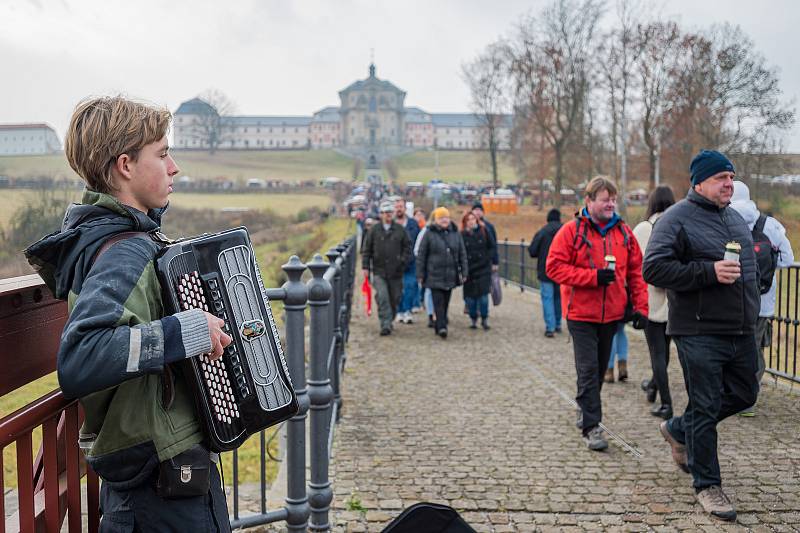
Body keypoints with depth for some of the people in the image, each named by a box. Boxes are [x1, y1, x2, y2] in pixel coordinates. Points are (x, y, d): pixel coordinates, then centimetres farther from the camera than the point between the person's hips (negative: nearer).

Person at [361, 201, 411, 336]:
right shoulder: (374, 230, 3)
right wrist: (365, 266, -1)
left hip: (396, 272, 2)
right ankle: (385, 325, -11)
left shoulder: (400, 230, 5)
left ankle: (389, 321, 28)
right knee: (382, 297, -13)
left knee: (395, 298, 8)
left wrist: (403, 261, -3)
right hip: (379, 270, -2)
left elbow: (407, 247, 10)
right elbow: (366, 249, 5)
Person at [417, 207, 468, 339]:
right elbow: (421, 255, -1)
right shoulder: (429, 234, -2)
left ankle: (439, 326, 19)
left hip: (450, 275, 4)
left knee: (446, 302, 8)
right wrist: (420, 274, -3)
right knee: (438, 301, -11)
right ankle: (441, 327, -14)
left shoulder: (455, 233, 8)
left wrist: (464, 272, 6)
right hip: (434, 275, -4)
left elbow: (462, 254, 11)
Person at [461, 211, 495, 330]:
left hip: (483, 268, 0)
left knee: (483, 296, -4)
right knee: (470, 297, 4)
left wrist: (487, 258, -3)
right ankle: (473, 320, 20)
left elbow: (491, 246, 8)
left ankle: (484, 319, 12)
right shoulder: (462, 235, -3)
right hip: (469, 270, 0)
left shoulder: (483, 231, 1)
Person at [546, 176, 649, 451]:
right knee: (588, 370, -6)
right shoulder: (571, 231, -7)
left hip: (612, 315, 5)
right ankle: (591, 427, 0)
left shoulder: (624, 232, 6)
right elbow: (554, 267, -12)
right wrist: (593, 276, -18)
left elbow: (636, 271, 9)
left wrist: (640, 307, 1)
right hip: (582, 315, -4)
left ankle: (587, 412, 35)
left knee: (600, 368, 16)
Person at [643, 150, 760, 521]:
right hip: (700, 333, -8)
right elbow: (654, 268, -20)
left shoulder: (736, 218, 15)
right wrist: (710, 272, -23)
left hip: (742, 331, 8)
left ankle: (678, 431, 37)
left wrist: (751, 310, 23)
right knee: (705, 408, 1)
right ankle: (707, 485, 16)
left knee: (744, 394, 17)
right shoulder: (677, 219, -10)